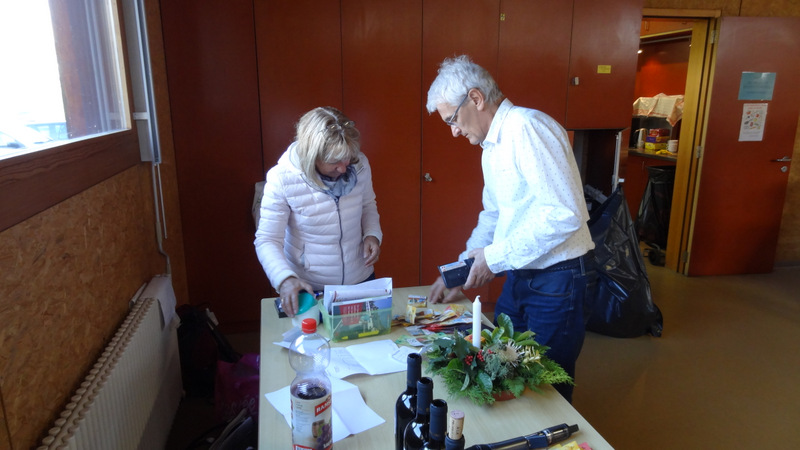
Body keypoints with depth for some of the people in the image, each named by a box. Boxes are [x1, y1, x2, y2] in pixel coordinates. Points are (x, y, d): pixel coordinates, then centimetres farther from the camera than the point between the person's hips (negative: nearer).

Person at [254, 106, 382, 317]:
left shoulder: (359, 165, -12)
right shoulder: (282, 179, -22)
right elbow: (267, 240, -20)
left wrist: (372, 234, -11)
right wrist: (285, 280, -36)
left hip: (360, 280, 4)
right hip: (307, 289, -3)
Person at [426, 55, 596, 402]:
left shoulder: (526, 127, -19)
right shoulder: (491, 145, 11)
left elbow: (566, 214, -27)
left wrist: (495, 257, -19)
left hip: (558, 279, -9)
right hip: (519, 275, 9)